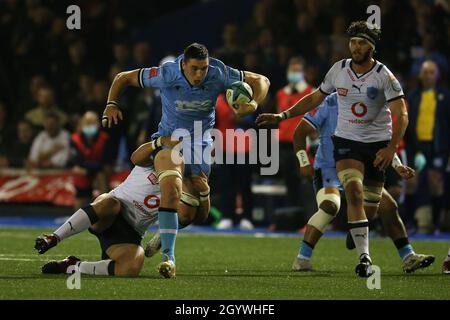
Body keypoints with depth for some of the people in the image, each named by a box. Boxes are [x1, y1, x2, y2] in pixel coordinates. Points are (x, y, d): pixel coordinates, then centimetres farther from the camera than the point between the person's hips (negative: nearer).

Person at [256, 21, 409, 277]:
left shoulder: (384, 76, -11)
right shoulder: (339, 70, -1)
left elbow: (401, 114, -16)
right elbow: (315, 98, 14)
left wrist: (392, 148, -28)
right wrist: (281, 116, 10)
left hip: (378, 142, -1)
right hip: (346, 141, 1)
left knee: (371, 207, 4)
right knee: (354, 193, -22)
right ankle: (365, 258, -24)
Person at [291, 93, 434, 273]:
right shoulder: (329, 104, -13)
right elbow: (301, 131, -7)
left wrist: (398, 166, 3)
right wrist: (304, 162, -14)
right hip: (329, 169, -6)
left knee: (389, 206, 1)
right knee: (330, 205, -32)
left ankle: (408, 258, 13)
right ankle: (302, 260, -27)